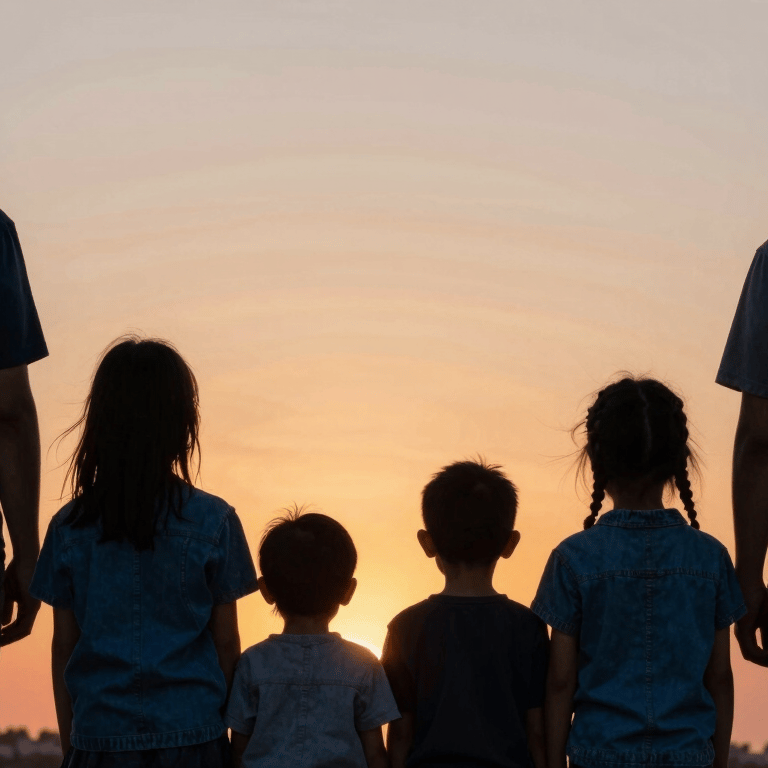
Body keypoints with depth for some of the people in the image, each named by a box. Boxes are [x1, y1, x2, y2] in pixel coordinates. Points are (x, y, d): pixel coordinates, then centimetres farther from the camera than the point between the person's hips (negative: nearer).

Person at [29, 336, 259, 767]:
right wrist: (237, 724, 14)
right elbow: (226, 642, 2)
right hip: (191, 733, -1)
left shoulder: (69, 528, 0)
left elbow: (63, 647, 5)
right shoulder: (214, 522, -4)